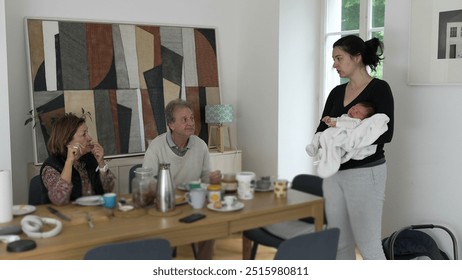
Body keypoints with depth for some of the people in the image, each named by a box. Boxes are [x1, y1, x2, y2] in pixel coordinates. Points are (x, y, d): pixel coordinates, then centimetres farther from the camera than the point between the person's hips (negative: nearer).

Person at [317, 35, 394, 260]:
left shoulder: (379, 88, -9)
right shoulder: (337, 92, 11)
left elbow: (385, 134, -18)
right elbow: (321, 131, 9)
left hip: (365, 174, -7)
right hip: (334, 174, 7)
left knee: (367, 244, -2)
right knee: (340, 243, 12)